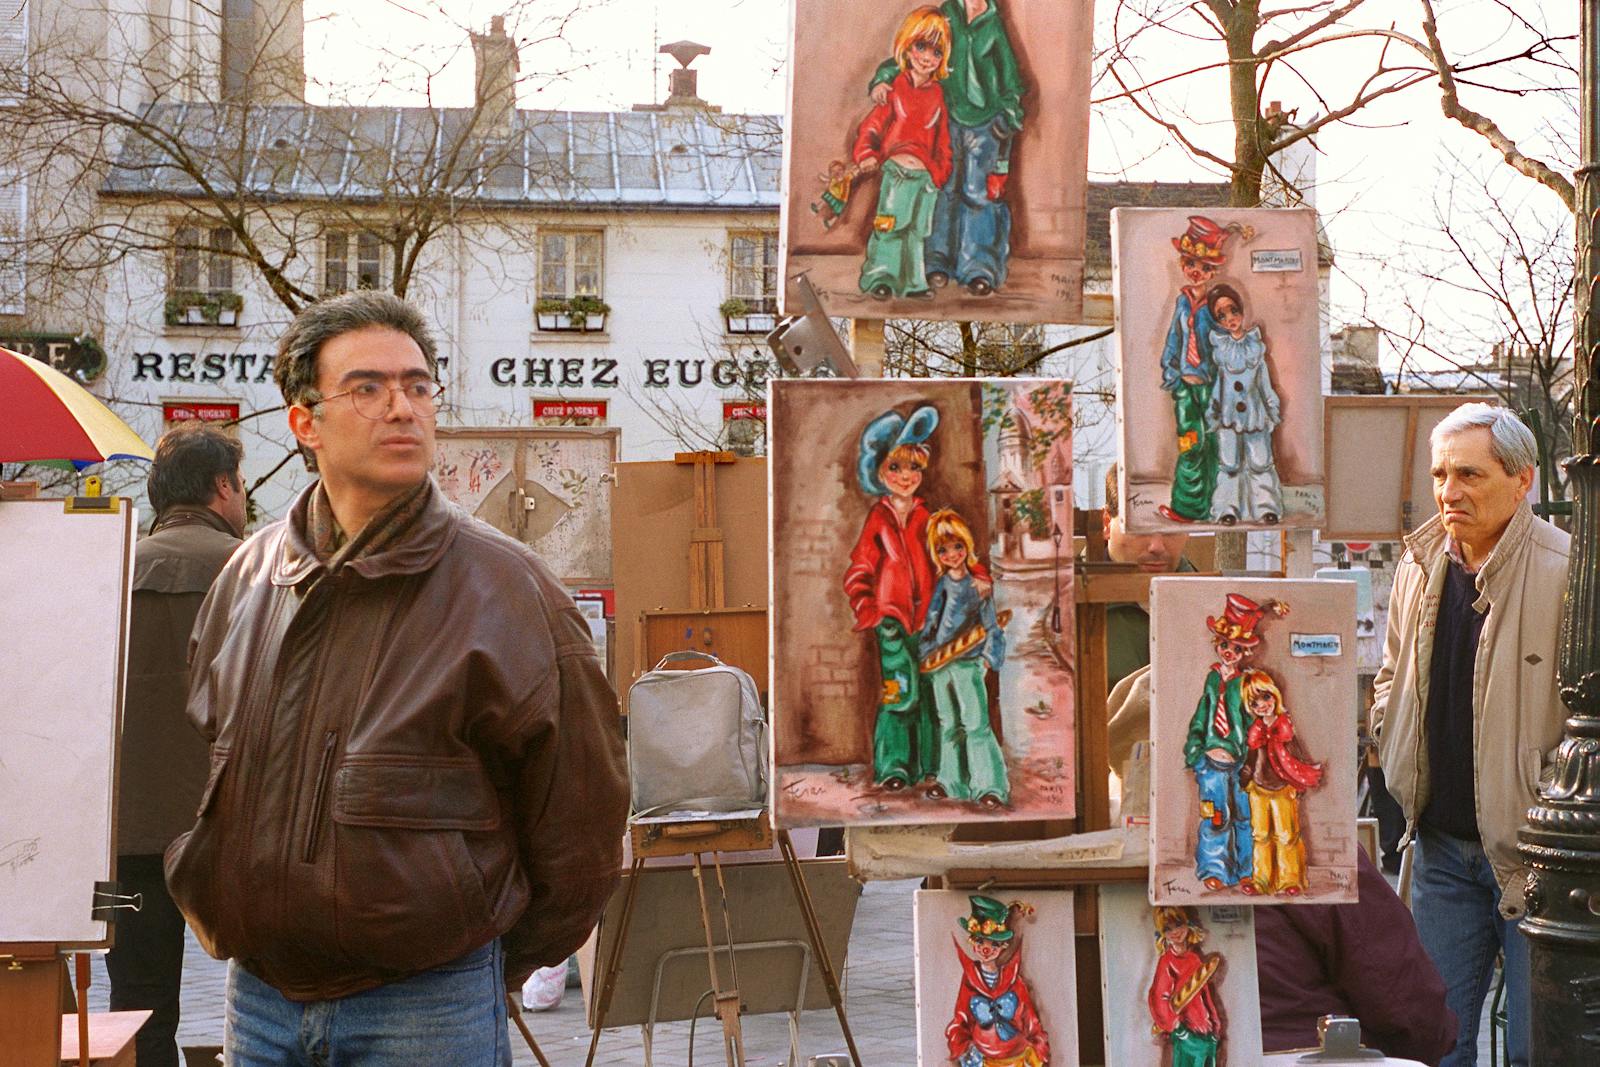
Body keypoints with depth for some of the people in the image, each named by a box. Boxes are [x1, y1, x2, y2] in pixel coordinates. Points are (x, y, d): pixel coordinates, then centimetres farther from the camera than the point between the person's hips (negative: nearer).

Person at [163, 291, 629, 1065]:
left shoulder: (505, 591, -9)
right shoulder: (247, 578, 5)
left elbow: (579, 819, -4)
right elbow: (193, 762, 19)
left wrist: (494, 968, 3)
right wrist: (217, 918, 14)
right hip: (257, 994, 4)